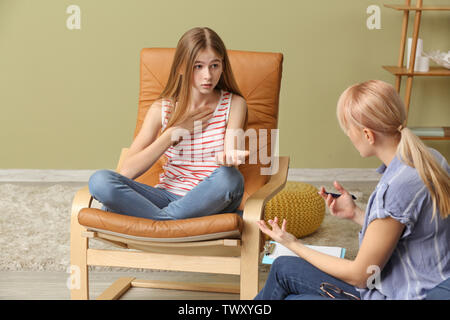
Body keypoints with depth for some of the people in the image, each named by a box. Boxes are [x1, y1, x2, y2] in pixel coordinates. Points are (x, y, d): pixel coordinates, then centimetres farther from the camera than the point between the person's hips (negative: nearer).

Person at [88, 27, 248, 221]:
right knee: (99, 181, -22)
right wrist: (173, 133, -11)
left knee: (229, 177, -38)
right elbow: (127, 172, -6)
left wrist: (228, 157, -36)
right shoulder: (162, 108, 2)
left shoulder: (234, 104, 3)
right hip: (168, 196, 1)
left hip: (210, 201, 0)